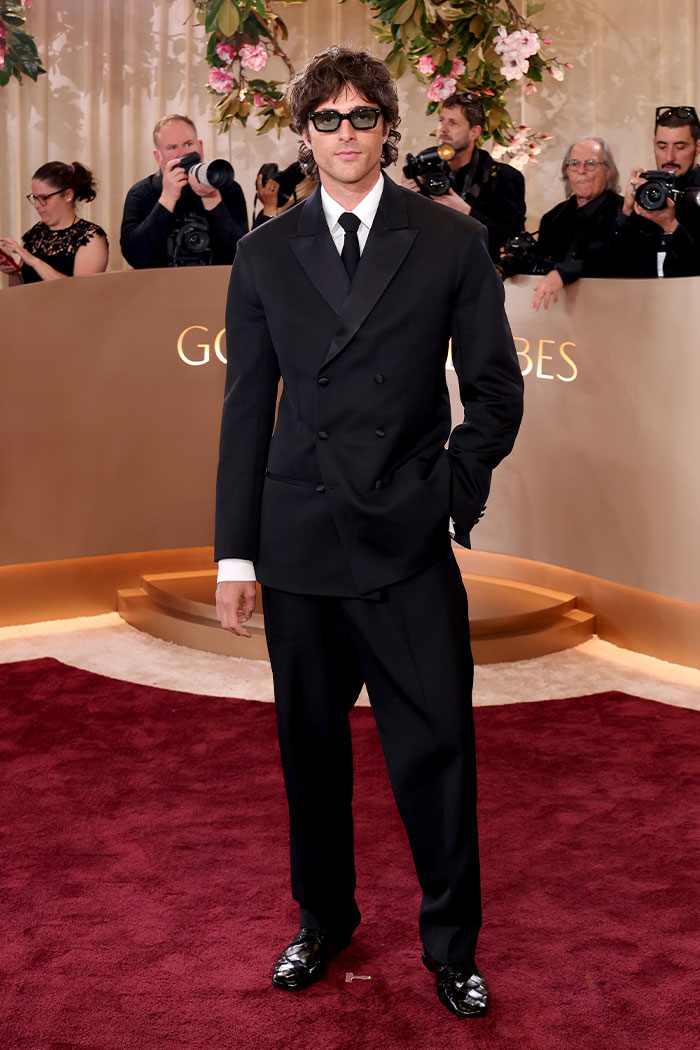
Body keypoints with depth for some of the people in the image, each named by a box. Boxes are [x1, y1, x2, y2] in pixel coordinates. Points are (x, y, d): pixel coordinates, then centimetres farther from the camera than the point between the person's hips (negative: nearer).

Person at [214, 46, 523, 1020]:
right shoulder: (266, 253, 8)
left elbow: (496, 388, 6)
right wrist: (234, 552, 4)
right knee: (310, 742, 12)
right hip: (298, 539, 2)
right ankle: (323, 918, 31)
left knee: (437, 746, 1)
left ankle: (451, 943, 19)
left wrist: (455, 490, -6)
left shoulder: (452, 241, 3)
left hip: (410, 540, -2)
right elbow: (246, 407, 7)